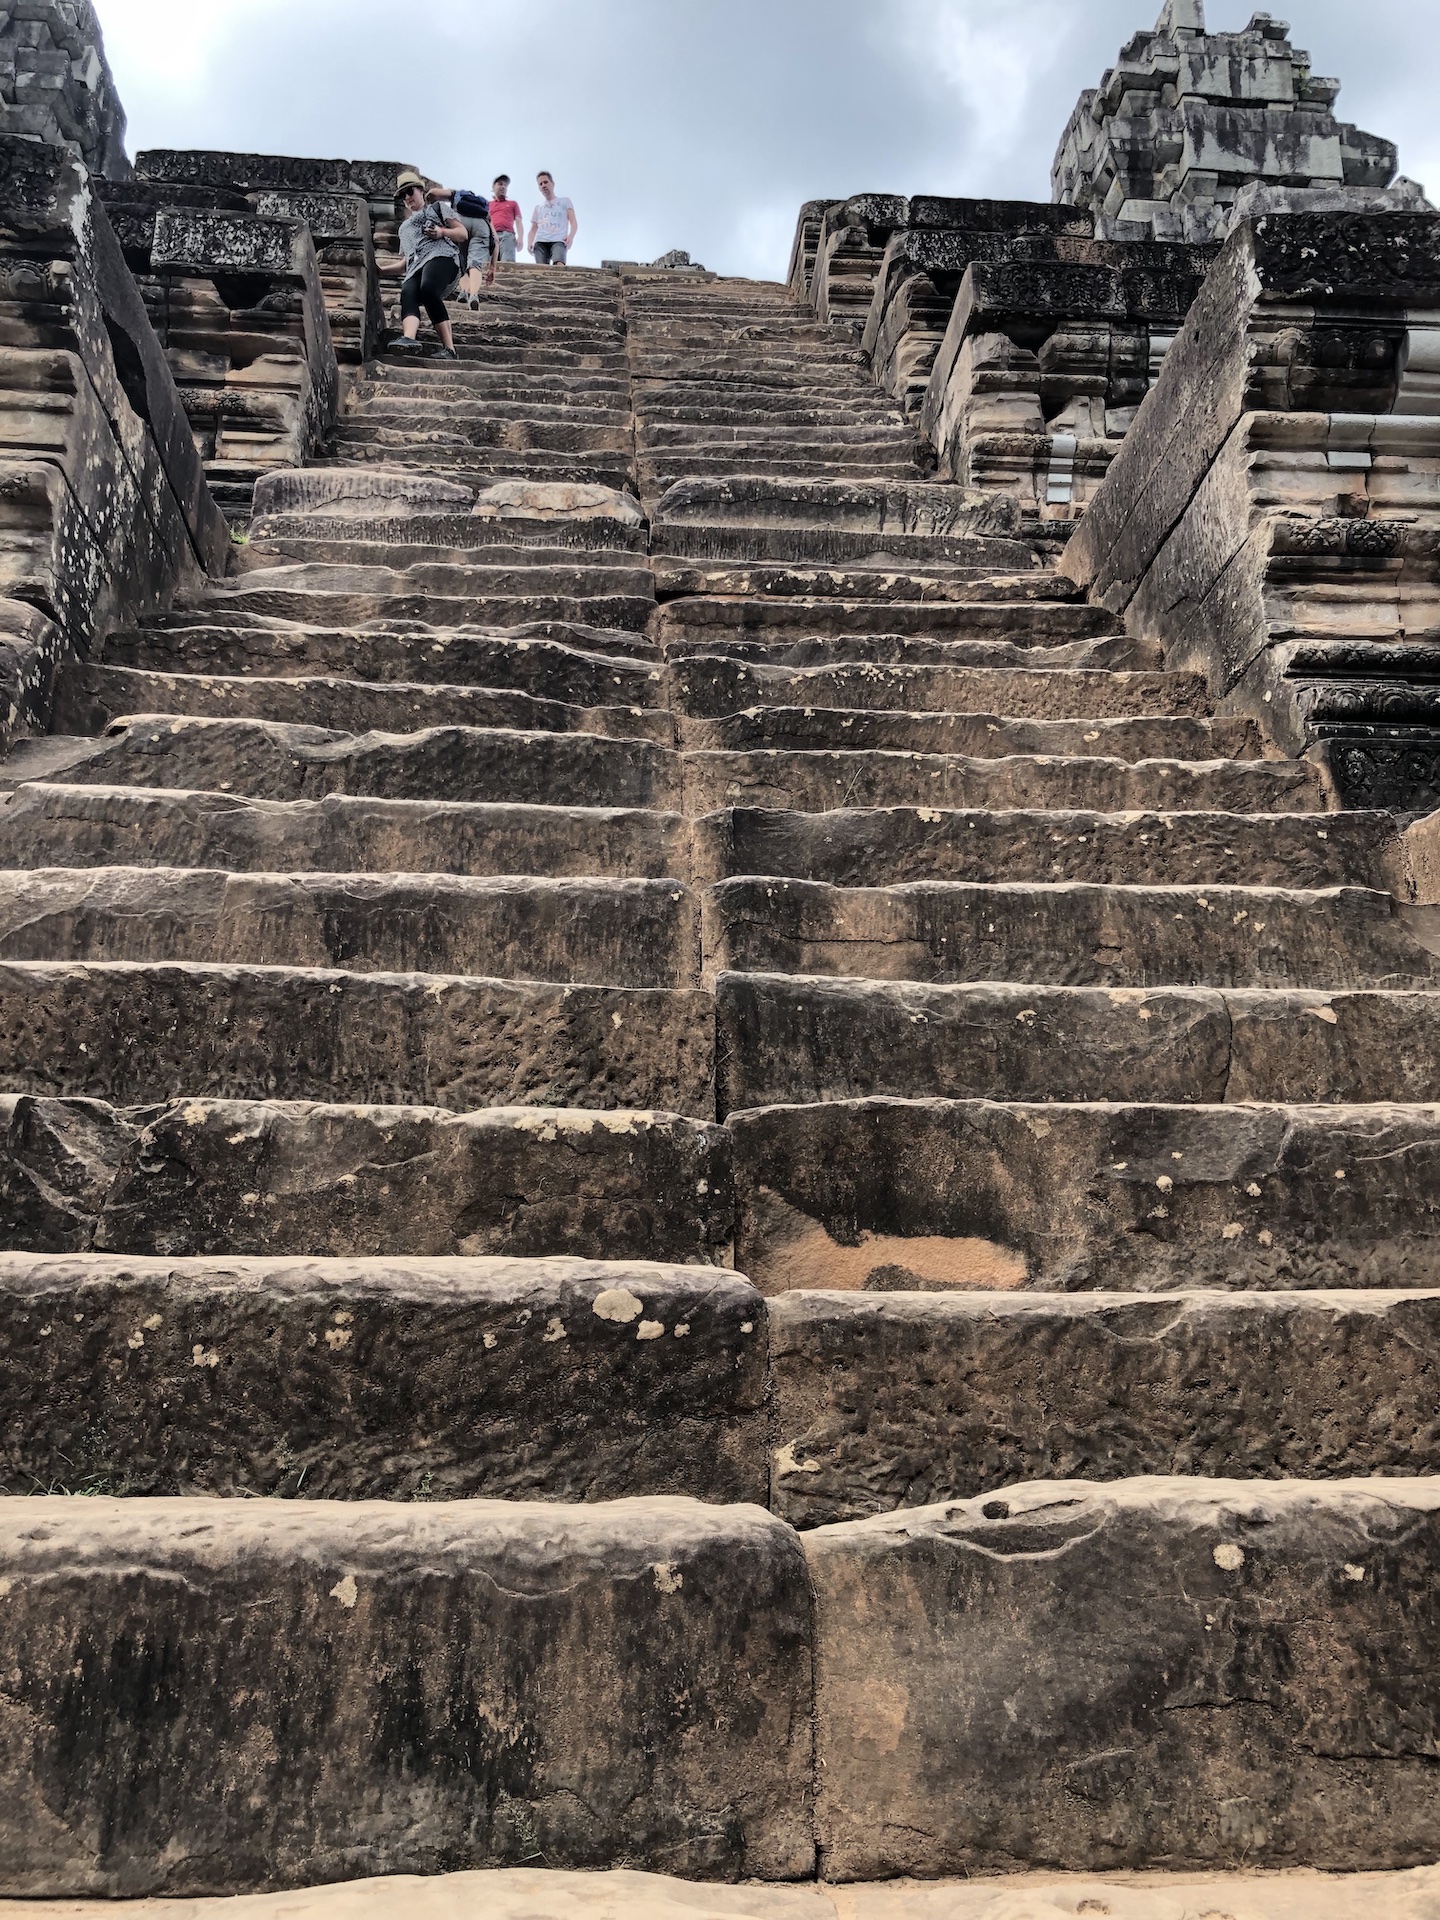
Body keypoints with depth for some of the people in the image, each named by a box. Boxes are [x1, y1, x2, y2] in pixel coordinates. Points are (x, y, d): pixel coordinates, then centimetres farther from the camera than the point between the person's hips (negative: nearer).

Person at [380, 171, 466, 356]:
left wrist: (442, 232, -2)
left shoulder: (437, 208, 28)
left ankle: (449, 348, -45)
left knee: (428, 288, -38)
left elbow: (462, 233, 16)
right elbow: (405, 262, 39)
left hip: (441, 255, -5)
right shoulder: (404, 227, 43)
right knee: (407, 292, -32)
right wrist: (381, 269, 26)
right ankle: (410, 338, -61)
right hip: (415, 266, 5)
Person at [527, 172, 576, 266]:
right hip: (540, 242, 3)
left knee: (559, 265, -33)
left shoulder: (565, 202, 22)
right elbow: (533, 229, 26)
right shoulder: (538, 208, 30)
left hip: (558, 241, -3)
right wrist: (529, 243, 2)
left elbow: (573, 222, 10)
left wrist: (571, 236, -13)